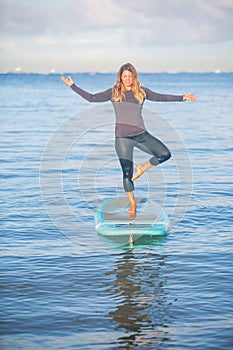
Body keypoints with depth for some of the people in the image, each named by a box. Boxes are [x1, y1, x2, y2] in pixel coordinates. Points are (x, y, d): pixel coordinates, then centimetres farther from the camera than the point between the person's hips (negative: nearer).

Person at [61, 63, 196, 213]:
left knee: (165, 154, -14)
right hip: (122, 137, -1)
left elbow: (161, 97, 10)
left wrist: (182, 97, 6)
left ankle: (142, 168, 11)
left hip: (141, 134, 1)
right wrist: (72, 86, 6)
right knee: (127, 172, 2)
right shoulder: (114, 92, 6)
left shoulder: (141, 91, 7)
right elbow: (92, 98, 8)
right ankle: (132, 203, 17)